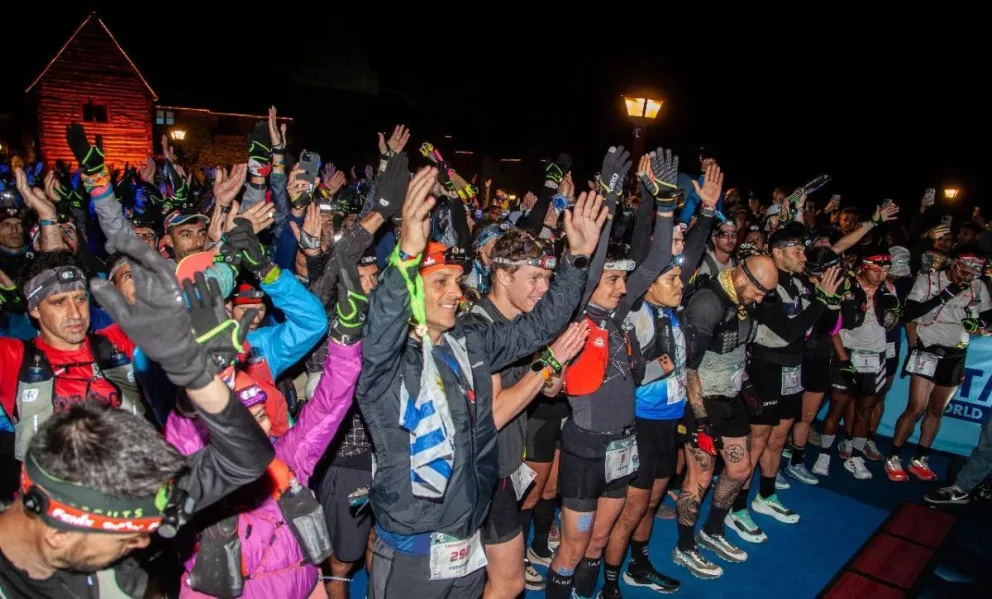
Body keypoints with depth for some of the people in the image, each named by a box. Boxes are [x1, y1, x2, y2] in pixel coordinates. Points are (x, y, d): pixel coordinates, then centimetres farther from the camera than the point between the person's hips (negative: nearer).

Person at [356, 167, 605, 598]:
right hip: (410, 553, -6)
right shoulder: (385, 361, -17)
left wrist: (577, 258, -4)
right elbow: (378, 332, -39)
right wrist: (407, 254, -54)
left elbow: (538, 326, 5)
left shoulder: (472, 344, 2)